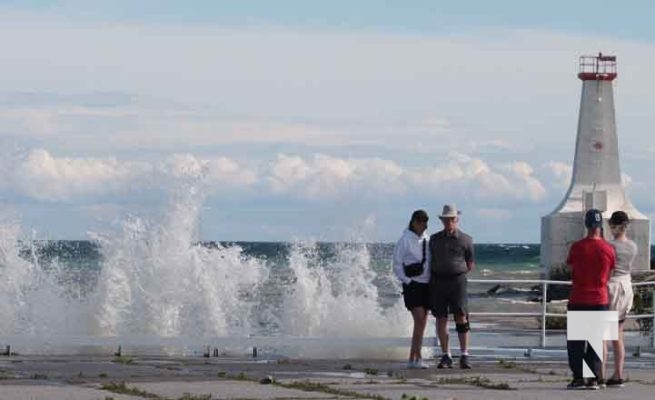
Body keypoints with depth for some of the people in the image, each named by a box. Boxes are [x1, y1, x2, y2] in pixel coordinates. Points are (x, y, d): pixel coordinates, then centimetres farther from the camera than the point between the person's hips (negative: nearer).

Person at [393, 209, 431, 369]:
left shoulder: (427, 239, 10)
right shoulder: (405, 240, -7)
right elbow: (397, 265, -6)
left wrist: (432, 281, 10)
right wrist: (407, 281, -11)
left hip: (426, 284, 6)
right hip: (412, 285, -6)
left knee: (422, 323, 5)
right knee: (419, 320, -17)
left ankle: (412, 359, 10)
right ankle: (418, 358, -18)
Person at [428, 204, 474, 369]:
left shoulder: (465, 240, 2)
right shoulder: (434, 239, 10)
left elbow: (469, 265, 10)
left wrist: (456, 273, 6)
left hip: (457, 280, -2)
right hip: (438, 281, 2)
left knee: (461, 317, -8)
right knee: (441, 319, 1)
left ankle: (464, 356, -8)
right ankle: (446, 356, 6)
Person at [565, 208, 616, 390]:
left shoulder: (577, 247, -9)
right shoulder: (608, 249, -4)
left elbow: (570, 268, 4)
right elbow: (610, 274, 7)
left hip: (578, 300, -2)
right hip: (600, 299, 2)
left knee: (575, 341, 5)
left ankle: (578, 378, -1)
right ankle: (594, 378, 4)